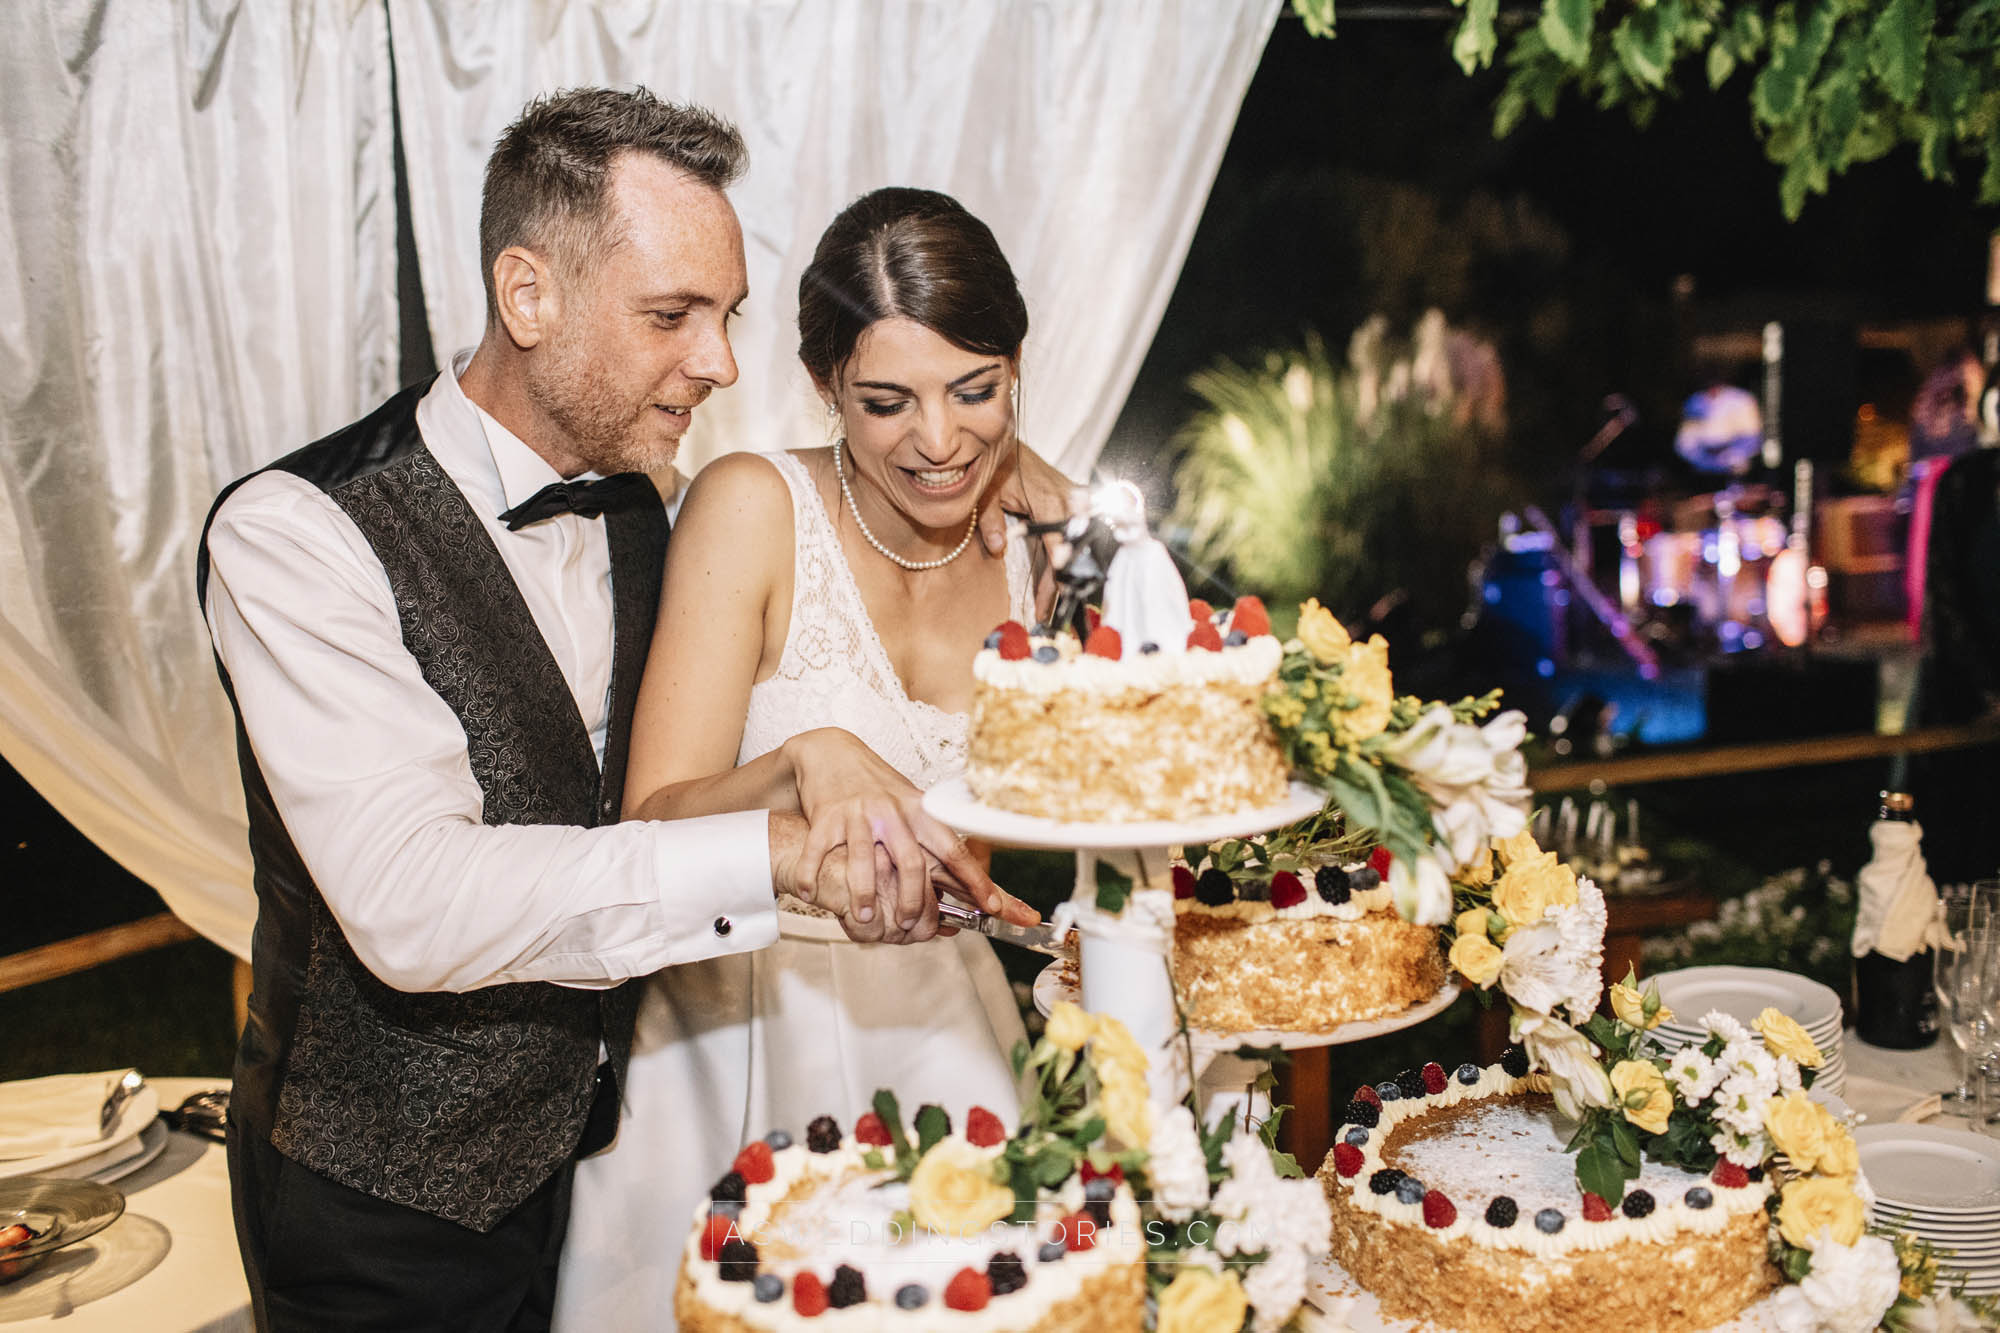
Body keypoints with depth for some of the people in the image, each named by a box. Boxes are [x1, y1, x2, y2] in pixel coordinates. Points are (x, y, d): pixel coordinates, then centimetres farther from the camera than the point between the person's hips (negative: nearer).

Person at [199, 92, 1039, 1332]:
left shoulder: (636, 510, 1)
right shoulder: (292, 532, -23)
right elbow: (413, 904, -34)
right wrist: (775, 852, -38)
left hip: (596, 1144, 7)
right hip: (391, 1214, -6)